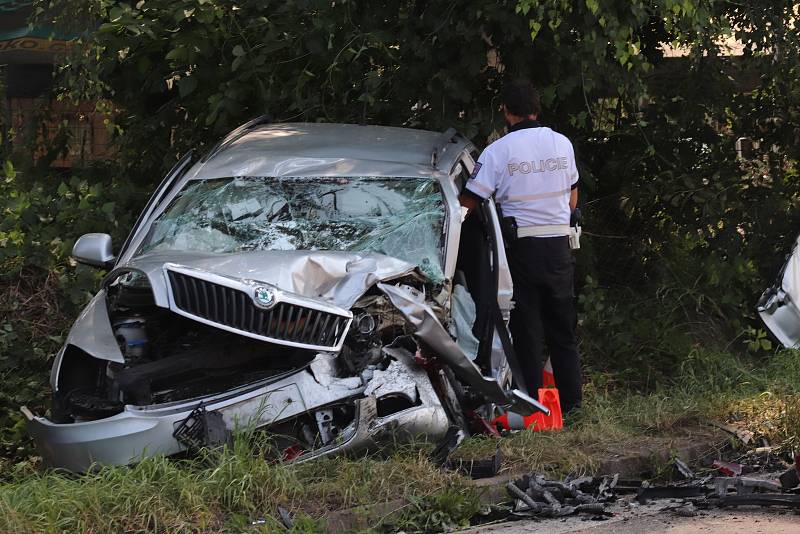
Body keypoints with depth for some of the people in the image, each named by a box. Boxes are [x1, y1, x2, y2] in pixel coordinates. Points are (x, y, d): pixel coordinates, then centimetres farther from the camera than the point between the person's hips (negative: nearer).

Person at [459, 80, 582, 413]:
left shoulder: (497, 151, -8)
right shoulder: (562, 144, 5)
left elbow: (467, 204, -10)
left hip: (522, 248, -4)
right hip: (559, 245, 4)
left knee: (527, 333, 2)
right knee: (563, 330, 13)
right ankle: (571, 402, 12)